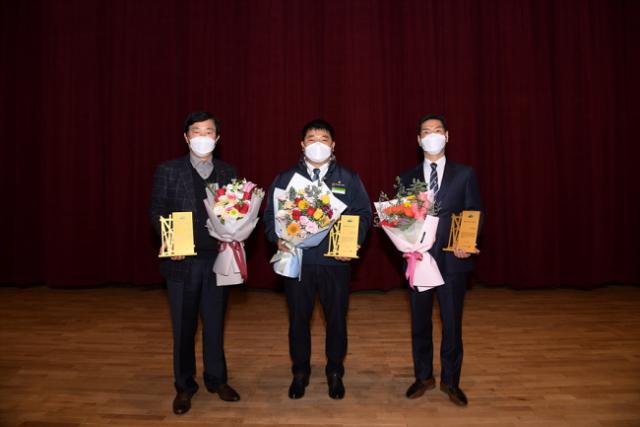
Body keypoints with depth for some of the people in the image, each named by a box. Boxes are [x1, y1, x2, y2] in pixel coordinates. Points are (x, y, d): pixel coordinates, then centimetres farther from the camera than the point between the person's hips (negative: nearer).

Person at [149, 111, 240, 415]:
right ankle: (184, 386, 27)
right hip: (182, 261, -1)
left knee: (215, 324, 13)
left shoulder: (228, 173, 6)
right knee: (183, 327, 10)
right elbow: (157, 211, -1)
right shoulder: (168, 170, 0)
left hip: (217, 259, 2)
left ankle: (216, 379, 31)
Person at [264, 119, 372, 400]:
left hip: (336, 260, 0)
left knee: (336, 319, 9)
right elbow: (270, 214, 7)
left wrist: (355, 240, -12)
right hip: (296, 260, 1)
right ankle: (300, 373, 30)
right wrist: (277, 237, -12)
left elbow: (364, 213, 4)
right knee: (298, 319, 11)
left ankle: (335, 373, 30)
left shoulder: (349, 179, 7)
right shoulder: (285, 179, 8)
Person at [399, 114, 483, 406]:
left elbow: (475, 215, 2)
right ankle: (423, 377, 30)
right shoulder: (406, 178, 8)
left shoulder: (464, 174, 4)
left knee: (452, 323, 8)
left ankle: (450, 381, 26)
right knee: (419, 322, 12)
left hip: (453, 259, -1)